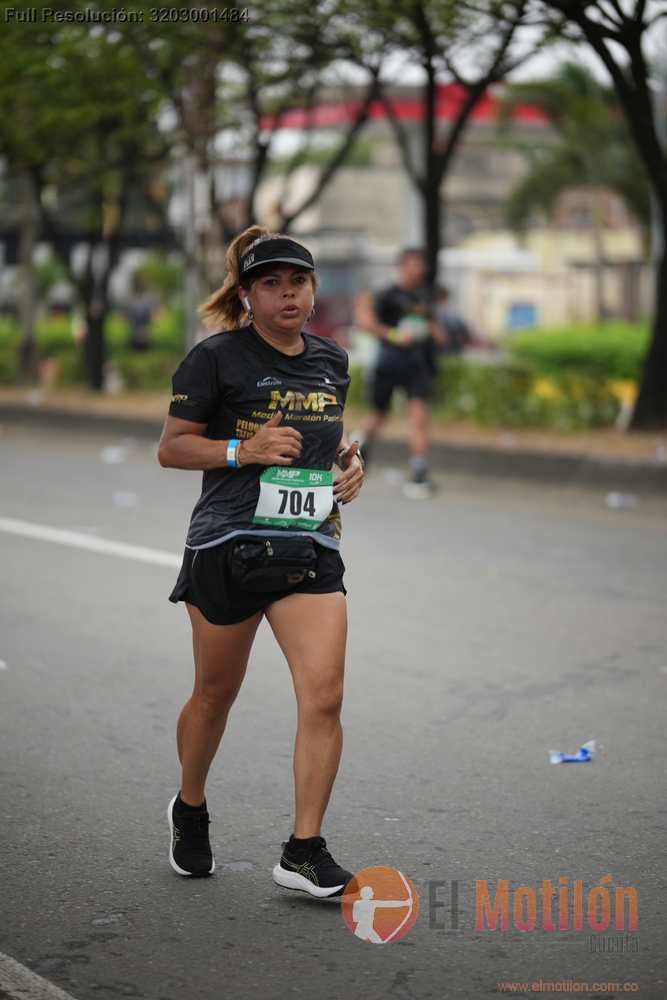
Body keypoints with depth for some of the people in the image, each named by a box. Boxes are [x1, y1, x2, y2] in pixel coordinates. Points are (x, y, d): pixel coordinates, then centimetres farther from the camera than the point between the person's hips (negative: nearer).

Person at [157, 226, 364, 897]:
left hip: (311, 551, 4)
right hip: (230, 547, -4)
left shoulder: (331, 361, 12)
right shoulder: (217, 358, -6)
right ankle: (190, 811, 38)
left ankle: (304, 851, -3)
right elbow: (171, 446, -4)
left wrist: (349, 461, 7)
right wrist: (243, 451, -17)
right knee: (215, 694, 10)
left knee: (324, 694, -11)